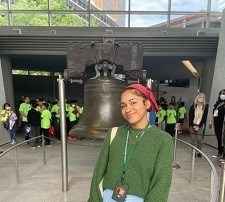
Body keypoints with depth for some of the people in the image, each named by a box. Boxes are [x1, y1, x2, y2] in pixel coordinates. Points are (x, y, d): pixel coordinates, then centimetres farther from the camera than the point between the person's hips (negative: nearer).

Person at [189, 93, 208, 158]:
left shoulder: (205, 107, -2)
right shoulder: (193, 106, -3)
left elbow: (204, 118, -5)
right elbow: (190, 117, -4)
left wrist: (198, 126, -11)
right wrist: (194, 126, -11)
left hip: (200, 126, 0)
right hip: (192, 125, 0)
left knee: (199, 140, 0)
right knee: (193, 139, 3)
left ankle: (199, 152, 13)